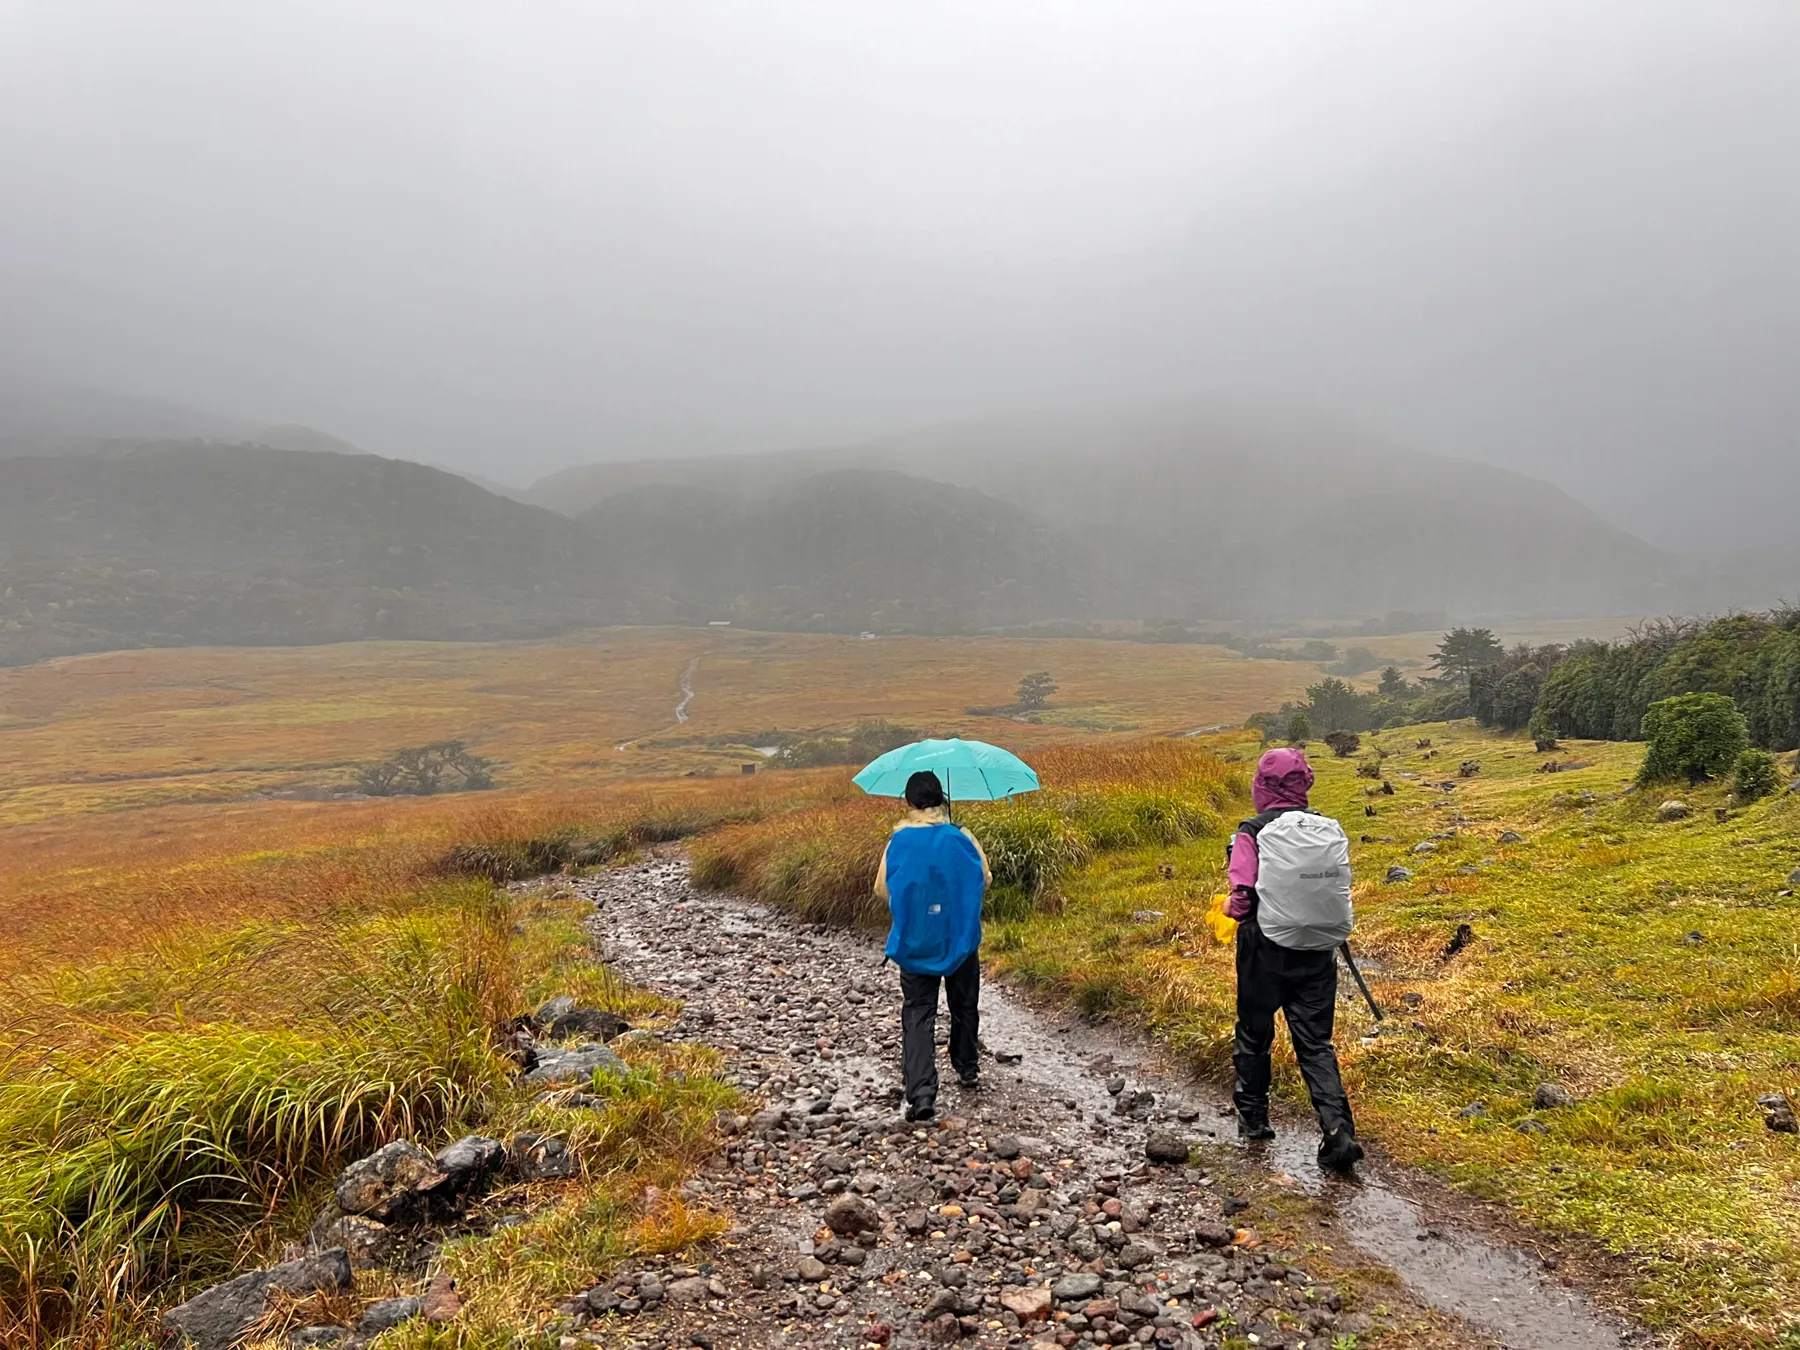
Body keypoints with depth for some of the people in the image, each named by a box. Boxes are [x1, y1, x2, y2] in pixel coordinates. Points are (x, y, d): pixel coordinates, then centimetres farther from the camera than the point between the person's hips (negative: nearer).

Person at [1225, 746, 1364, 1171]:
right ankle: (1338, 1131, -6)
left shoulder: (1252, 832, -14)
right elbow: (1344, 888, 4)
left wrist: (1233, 909, 2)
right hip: (1317, 953, 3)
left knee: (1254, 1034, 17)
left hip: (1265, 949, -3)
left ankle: (1253, 1117, 31)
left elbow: (1242, 896, -19)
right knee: (1315, 1043, 8)